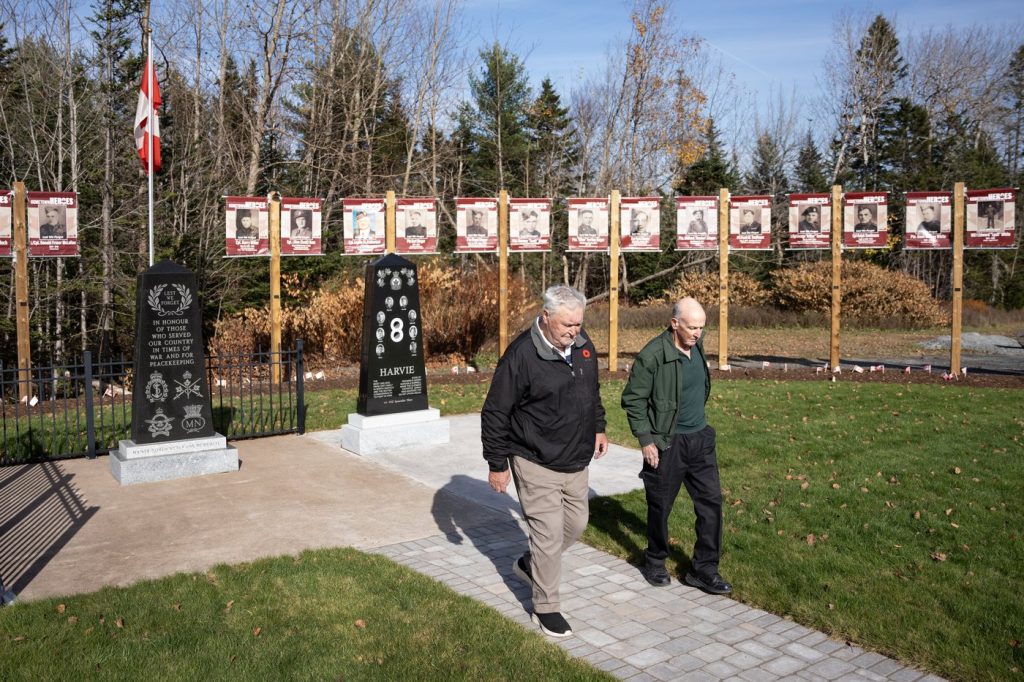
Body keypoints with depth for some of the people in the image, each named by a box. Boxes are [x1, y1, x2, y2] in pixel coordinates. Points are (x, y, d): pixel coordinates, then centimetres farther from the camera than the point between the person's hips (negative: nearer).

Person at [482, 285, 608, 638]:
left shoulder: (582, 344, 0)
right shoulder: (522, 354, -21)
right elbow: (495, 413, -16)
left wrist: (598, 427, 19)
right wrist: (497, 464, -12)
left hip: (576, 461, 7)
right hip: (537, 465, -7)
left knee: (576, 524, 18)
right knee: (550, 535, -2)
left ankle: (530, 564, 42)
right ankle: (546, 607, 18)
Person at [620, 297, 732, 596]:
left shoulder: (697, 346, 3)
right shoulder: (652, 355, -19)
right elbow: (632, 400, -13)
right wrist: (646, 440, -14)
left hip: (700, 438, 6)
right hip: (666, 443, -6)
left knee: (711, 500, 6)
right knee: (660, 506, 9)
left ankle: (704, 569, 17)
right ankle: (655, 563, 30)